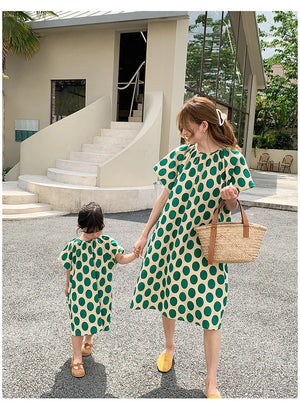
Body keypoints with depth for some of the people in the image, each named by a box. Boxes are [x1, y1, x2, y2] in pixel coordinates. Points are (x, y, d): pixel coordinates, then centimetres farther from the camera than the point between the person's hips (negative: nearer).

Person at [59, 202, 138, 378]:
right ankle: (77, 359, 16)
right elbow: (69, 268, 2)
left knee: (94, 317, 18)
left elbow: (121, 258, -9)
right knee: (79, 321, 1)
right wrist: (68, 286, 12)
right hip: (79, 291, -2)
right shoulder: (74, 245, -11)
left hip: (100, 291, 2)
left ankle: (88, 340, 50)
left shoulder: (107, 242, -8)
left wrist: (134, 255, -28)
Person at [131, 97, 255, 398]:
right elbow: (166, 196, 7)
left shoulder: (230, 158, -7)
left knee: (210, 309, 0)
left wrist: (231, 199, -25)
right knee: (167, 294, 15)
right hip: (170, 235, 4)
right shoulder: (182, 155, 2)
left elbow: (230, 209, 0)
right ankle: (169, 347, 45)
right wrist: (145, 235, 8)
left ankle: (211, 383, 20)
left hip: (204, 244, -3)